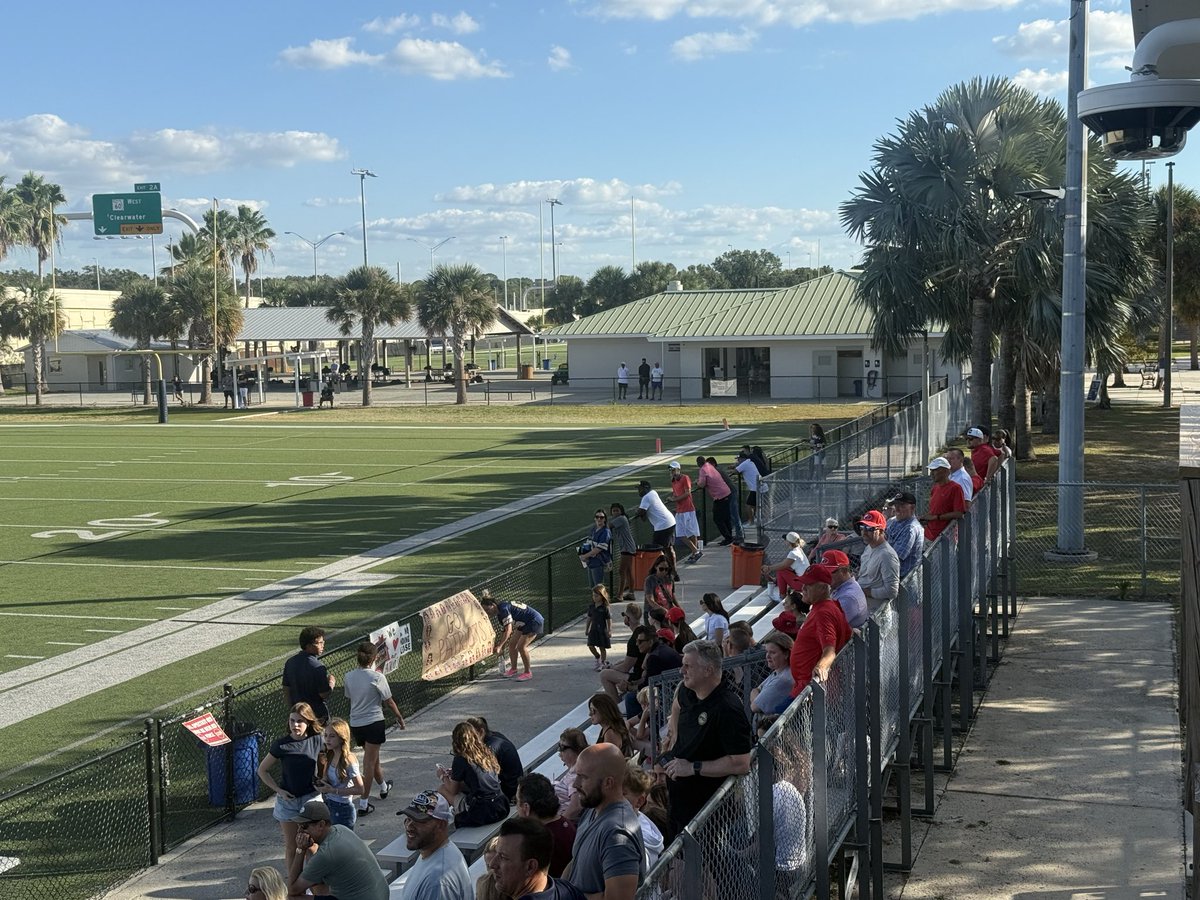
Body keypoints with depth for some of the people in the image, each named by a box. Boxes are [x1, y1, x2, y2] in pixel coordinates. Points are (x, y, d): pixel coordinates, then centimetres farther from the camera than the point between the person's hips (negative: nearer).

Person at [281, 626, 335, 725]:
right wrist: (332, 683, 1)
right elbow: (324, 694, -18)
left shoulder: (290, 662, -1)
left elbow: (286, 690, 5)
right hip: (318, 713, -6)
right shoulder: (318, 667, -21)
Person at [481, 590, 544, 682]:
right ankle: (513, 668, 24)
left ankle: (527, 673, -1)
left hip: (535, 621, -10)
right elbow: (503, 631, 15)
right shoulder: (499, 614, 5)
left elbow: (508, 630, -31)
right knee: (512, 643, 8)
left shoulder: (504, 608, -25)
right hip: (525, 623, 10)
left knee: (521, 646, -14)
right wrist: (501, 649, 16)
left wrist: (499, 646, -33)